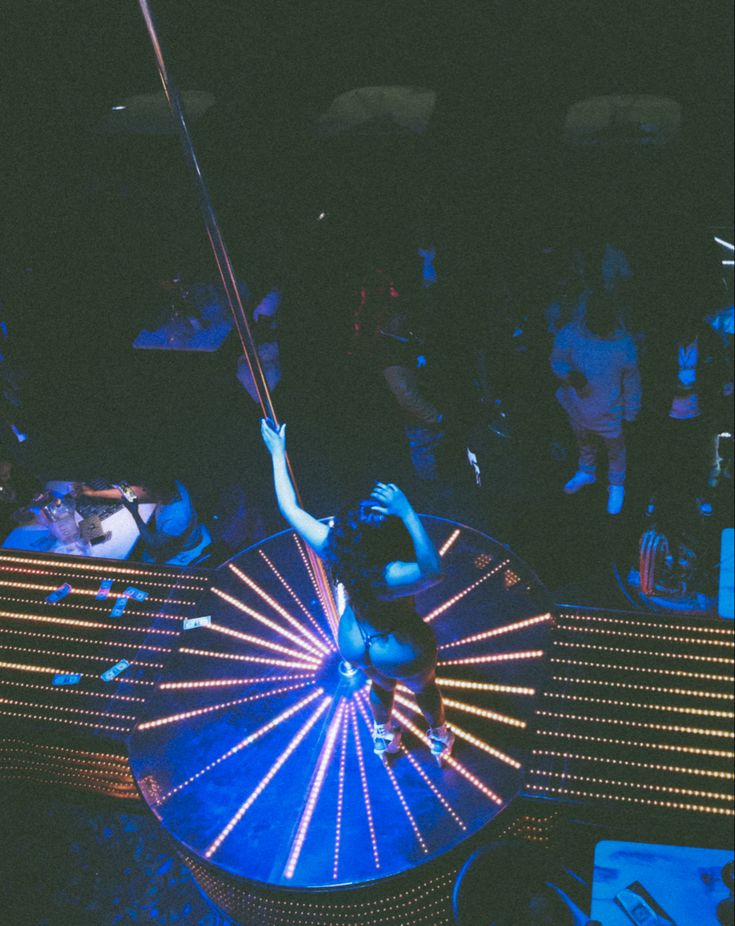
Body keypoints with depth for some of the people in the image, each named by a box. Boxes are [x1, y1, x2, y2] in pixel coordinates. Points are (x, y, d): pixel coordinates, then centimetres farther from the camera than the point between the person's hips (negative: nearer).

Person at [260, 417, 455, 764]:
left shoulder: (332, 548, -30)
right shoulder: (391, 577, -44)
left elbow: (290, 508, -18)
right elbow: (433, 571, -63)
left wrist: (278, 454, -10)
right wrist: (408, 512, -66)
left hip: (355, 645, 4)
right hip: (401, 654, -4)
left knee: (381, 684, 37)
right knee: (424, 688, 31)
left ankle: (383, 736, 64)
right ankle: (439, 740, 59)